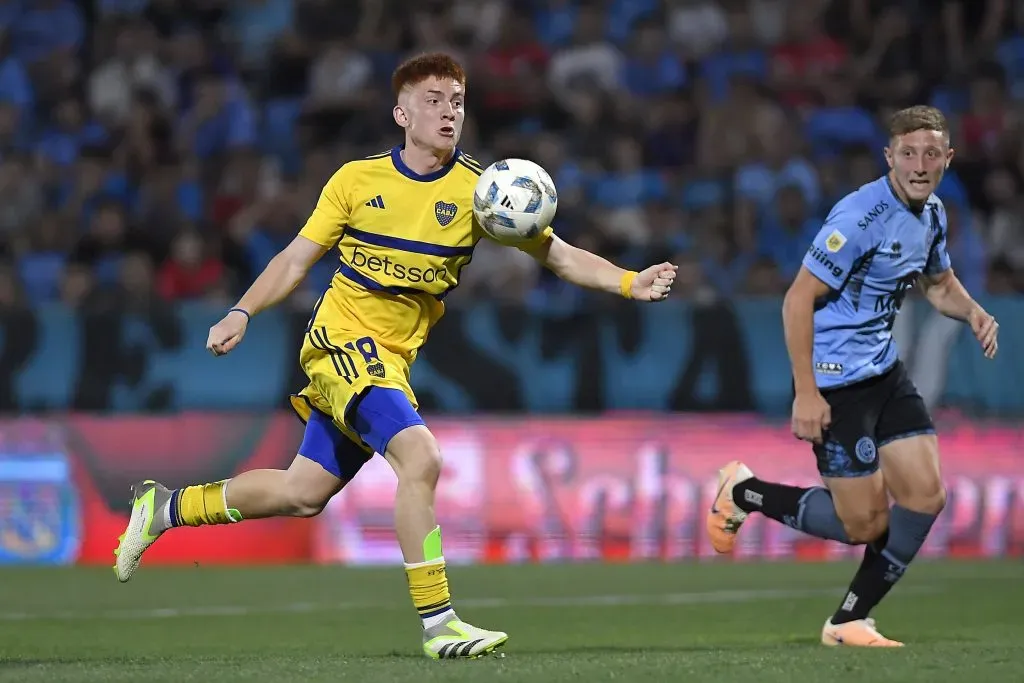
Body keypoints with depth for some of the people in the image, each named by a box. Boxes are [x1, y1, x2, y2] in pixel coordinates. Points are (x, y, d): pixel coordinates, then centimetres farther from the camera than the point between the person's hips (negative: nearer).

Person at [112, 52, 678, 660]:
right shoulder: (357, 181, -3)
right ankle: (438, 622, -22)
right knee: (420, 455, -25)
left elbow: (560, 255, -3)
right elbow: (296, 260, 5)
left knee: (302, 494, 11)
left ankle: (166, 508, 32)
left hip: (391, 359, 5)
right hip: (342, 338, -5)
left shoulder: (478, 189, -1)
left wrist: (630, 283, -17)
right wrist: (242, 313, -7)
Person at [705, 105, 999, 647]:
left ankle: (849, 621, 11)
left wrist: (973, 312, 1)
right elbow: (797, 300, -21)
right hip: (835, 380, -8)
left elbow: (939, 283, 24)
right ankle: (743, 492, 16)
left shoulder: (931, 214, 5)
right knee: (866, 524, -5)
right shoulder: (862, 216, -22)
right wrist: (805, 393, -23)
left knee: (926, 494, -1)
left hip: (885, 372, 8)